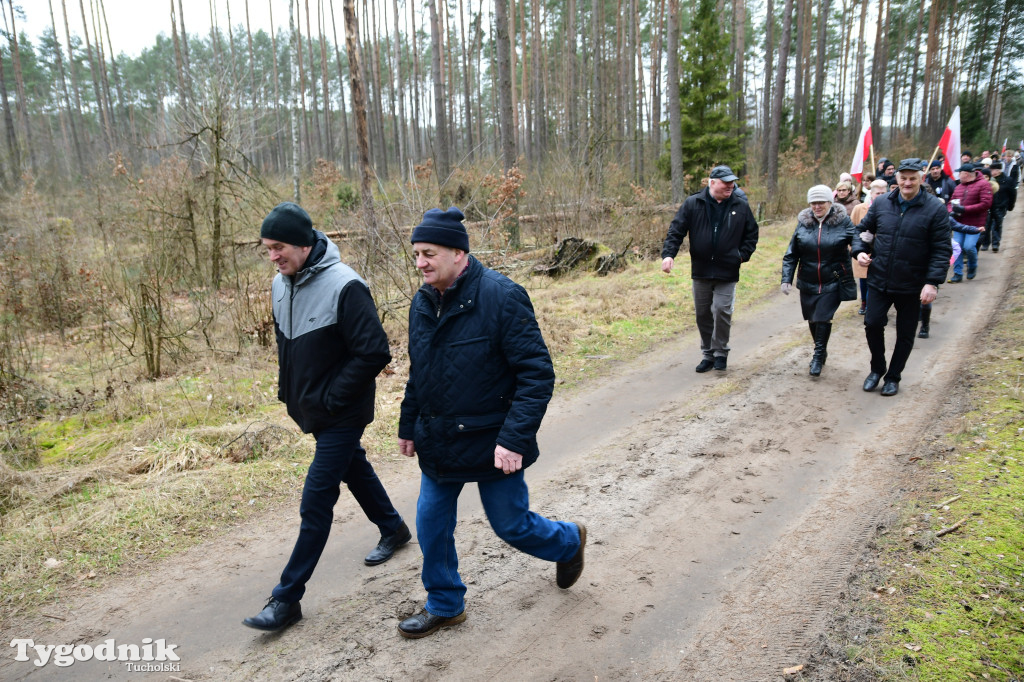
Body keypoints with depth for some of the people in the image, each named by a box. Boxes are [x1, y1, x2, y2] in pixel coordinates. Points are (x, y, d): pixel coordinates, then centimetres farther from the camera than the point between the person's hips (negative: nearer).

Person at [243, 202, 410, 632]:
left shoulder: (344, 287, -24)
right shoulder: (280, 285, 2)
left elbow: (375, 353, -25)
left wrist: (330, 398, -20)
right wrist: (288, 389, 9)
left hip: (341, 415, -8)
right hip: (310, 410, 8)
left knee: (316, 502, -4)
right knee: (354, 470, 24)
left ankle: (288, 598, 8)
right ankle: (393, 528, 47)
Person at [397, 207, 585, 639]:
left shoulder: (501, 296, -21)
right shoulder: (423, 302, 2)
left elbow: (538, 374, -22)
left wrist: (514, 438, -27)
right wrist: (408, 426, 17)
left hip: (492, 443, -6)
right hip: (438, 443, 6)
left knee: (511, 525, 9)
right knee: (431, 525, 12)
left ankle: (568, 542, 42)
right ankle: (444, 606, 36)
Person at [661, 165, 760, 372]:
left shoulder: (741, 207, 4)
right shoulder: (693, 204, -2)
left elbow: (752, 234, 14)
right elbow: (676, 230, -4)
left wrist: (743, 254, 1)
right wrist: (668, 254, -17)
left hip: (727, 272, -1)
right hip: (701, 271, 1)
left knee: (722, 311, -7)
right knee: (702, 314, 9)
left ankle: (720, 352, 14)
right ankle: (708, 354, 24)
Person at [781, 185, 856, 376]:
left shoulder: (843, 221, -4)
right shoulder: (803, 222, 2)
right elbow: (791, 255, 4)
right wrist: (786, 279, -2)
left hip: (833, 282, -3)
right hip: (808, 283, 3)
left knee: (823, 317, -9)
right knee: (812, 319, 13)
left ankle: (819, 356, 6)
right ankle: (820, 351, 34)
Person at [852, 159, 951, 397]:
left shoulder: (935, 209, -9)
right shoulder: (881, 203, 0)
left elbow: (941, 250, -9)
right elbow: (863, 230, 13)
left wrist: (933, 282, -17)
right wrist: (859, 251, -7)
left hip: (912, 286, -2)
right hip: (879, 280, 2)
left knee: (905, 334, 10)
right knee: (872, 324, -1)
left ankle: (893, 377, 27)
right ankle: (877, 369, 23)